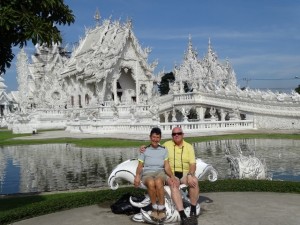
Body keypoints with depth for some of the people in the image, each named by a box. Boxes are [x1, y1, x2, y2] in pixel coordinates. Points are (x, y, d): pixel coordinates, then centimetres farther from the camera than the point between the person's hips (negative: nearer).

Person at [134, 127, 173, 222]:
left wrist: (172, 176, -12)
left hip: (160, 172, 0)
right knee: (151, 183, -37)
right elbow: (140, 166, 10)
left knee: (158, 182, -38)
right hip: (147, 173, 0)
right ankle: (155, 208, -20)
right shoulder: (144, 150, 15)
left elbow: (167, 166, 7)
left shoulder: (164, 150, 15)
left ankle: (162, 209, -25)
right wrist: (137, 176, -10)